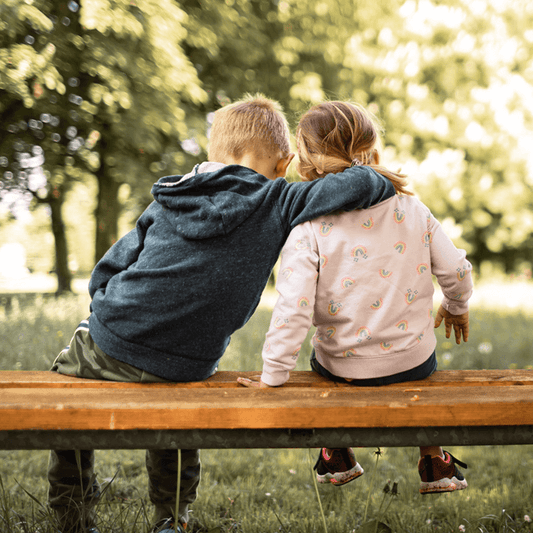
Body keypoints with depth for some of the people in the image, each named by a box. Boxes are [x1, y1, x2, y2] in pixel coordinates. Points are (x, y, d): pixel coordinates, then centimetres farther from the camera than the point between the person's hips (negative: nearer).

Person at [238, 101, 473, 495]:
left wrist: (272, 378, -13)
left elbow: (293, 310, -23)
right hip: (414, 361, 2)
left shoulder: (308, 229, -18)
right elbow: (455, 270, -1)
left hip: (346, 369, -2)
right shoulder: (412, 210, -8)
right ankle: (436, 463, 41)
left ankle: (337, 456, 42)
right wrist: (456, 309, 20)